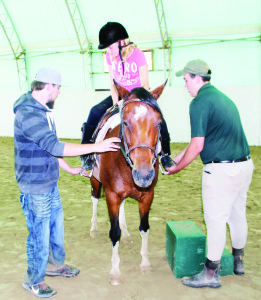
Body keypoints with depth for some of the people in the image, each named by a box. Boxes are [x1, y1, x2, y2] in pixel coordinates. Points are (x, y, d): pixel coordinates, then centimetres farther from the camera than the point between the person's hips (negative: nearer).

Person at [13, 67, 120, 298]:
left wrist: (70, 169, 19)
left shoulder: (43, 110, 7)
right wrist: (96, 147, -29)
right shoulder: (28, 114, -25)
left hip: (50, 183, 9)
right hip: (35, 187, -9)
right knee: (40, 232, 6)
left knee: (57, 223, 22)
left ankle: (55, 264, 44)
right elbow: (55, 147, -31)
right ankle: (33, 280, 27)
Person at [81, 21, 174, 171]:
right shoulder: (110, 57, -2)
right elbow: (113, 83, 1)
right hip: (119, 96, 3)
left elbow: (145, 84, -14)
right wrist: (116, 102, -16)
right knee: (96, 112, -21)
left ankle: (165, 154, -6)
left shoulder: (138, 55, -15)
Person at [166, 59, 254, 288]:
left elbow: (197, 145, -16)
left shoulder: (200, 102, -13)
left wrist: (176, 168, -2)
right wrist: (179, 157, 21)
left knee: (215, 220, 3)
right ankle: (238, 261, 39)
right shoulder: (223, 98, 15)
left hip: (222, 170, -9)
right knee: (238, 214, 21)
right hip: (245, 164, 9)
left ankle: (211, 273, 16)